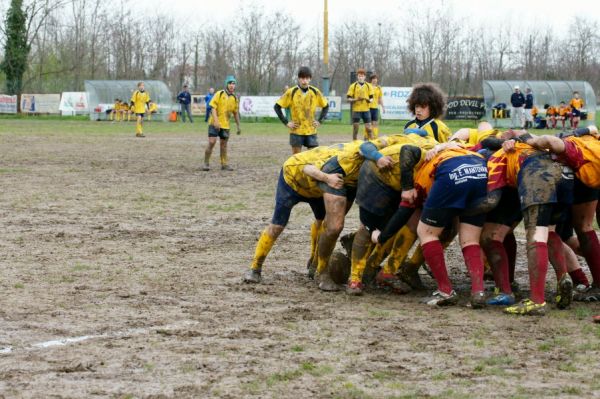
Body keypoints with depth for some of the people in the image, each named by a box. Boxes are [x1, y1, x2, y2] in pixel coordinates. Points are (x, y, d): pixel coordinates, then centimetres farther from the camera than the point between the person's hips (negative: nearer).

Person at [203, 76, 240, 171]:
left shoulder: (235, 98, 6)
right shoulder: (219, 94, -8)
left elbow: (235, 113, 16)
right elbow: (213, 108, -13)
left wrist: (238, 126, 16)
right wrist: (216, 121, -25)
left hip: (225, 124, 4)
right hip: (214, 123, -4)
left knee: (223, 144, 11)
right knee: (212, 142, -11)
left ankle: (224, 164, 21)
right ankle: (206, 163, -1)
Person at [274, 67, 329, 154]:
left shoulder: (315, 92, 0)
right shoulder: (291, 92, -7)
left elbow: (326, 106, 14)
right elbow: (277, 107, -2)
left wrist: (319, 121, 4)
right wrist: (286, 122, -6)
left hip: (311, 131, 2)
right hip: (296, 131, -2)